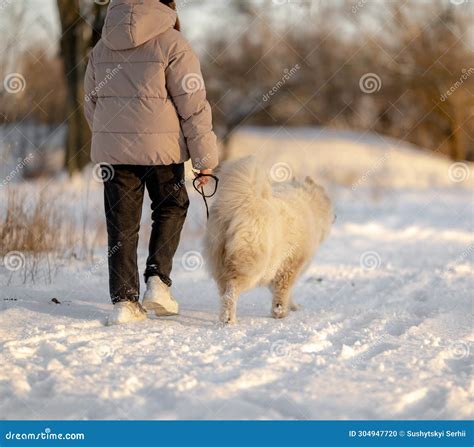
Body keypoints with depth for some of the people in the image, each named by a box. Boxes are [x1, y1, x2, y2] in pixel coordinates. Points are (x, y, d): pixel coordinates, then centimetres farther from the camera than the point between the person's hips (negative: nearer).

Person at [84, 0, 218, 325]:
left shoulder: (101, 49, 13)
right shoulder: (172, 44, -5)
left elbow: (92, 103, 20)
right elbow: (193, 106, -7)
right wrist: (205, 158, -2)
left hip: (110, 149, 4)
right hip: (160, 146, -4)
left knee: (122, 225, 7)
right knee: (171, 209, 17)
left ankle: (124, 301, 3)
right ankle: (158, 280, 4)